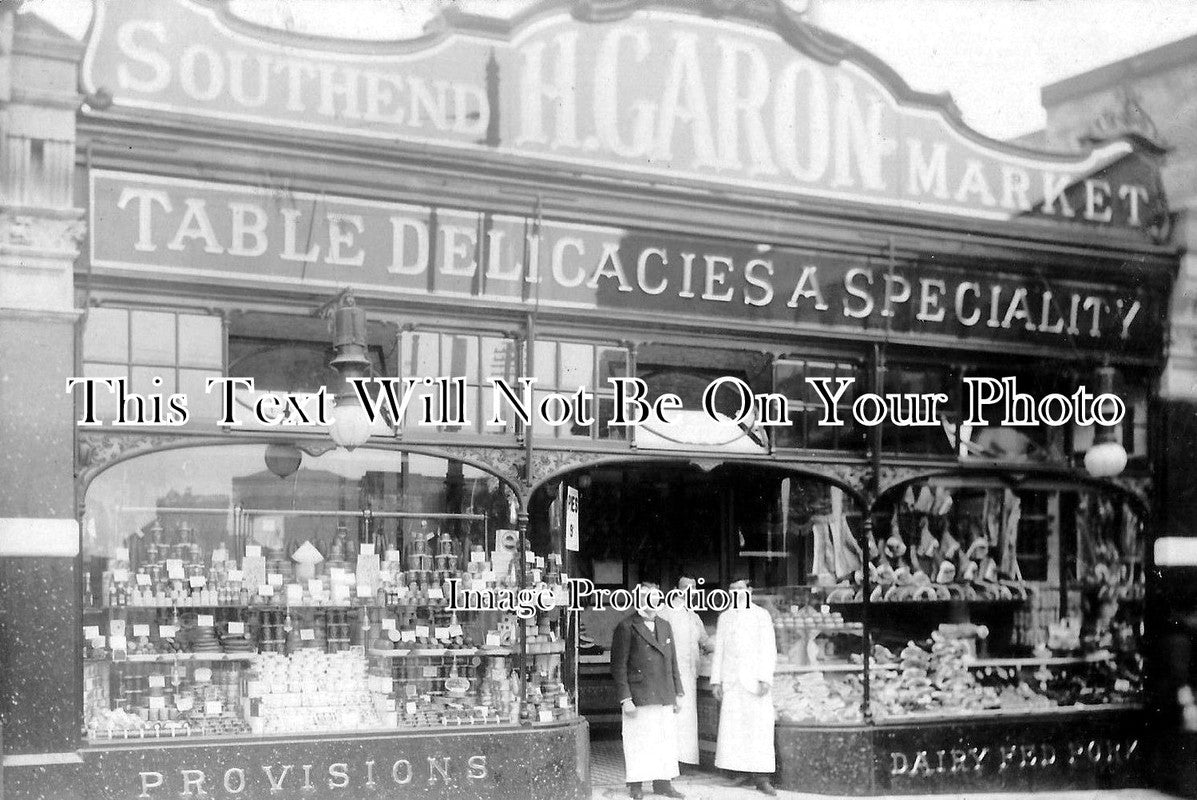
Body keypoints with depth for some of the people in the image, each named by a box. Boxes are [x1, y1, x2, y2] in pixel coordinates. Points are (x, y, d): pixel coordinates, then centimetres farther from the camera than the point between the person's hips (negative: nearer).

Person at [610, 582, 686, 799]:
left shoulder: (665, 626, 16)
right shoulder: (626, 627, -5)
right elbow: (618, 666, -8)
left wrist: (677, 693, 15)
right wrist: (625, 698, -14)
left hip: (664, 699, 6)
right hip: (639, 697, -6)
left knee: (667, 740, 7)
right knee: (638, 741, -1)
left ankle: (663, 782, 16)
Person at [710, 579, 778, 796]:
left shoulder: (761, 615, 4)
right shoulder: (724, 617, 16)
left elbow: (769, 650, -1)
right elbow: (719, 650, 14)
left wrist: (765, 679, -11)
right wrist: (716, 680, 6)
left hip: (754, 679, -3)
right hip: (731, 681, 3)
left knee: (759, 727, -7)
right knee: (733, 728, -3)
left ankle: (762, 777, -6)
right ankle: (749, 773, 1)